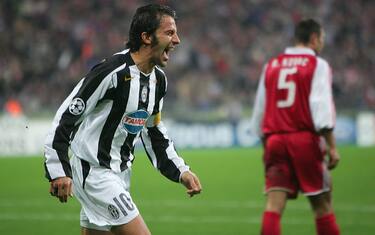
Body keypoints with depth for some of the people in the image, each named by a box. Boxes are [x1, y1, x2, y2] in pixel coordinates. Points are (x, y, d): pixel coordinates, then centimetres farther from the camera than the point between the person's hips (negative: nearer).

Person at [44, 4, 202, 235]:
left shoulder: (158, 79, 7)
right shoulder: (112, 72, -21)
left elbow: (153, 132, 21)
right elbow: (65, 117, -19)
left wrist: (181, 171, 12)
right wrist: (59, 171, -22)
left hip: (120, 173, 9)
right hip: (93, 172, -9)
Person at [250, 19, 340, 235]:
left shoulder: (271, 65, 15)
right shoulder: (317, 65, -2)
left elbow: (259, 110, 19)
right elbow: (321, 106, -13)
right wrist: (332, 146, -14)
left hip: (275, 140, 4)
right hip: (305, 140, -4)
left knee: (274, 204, -3)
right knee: (322, 205, 6)